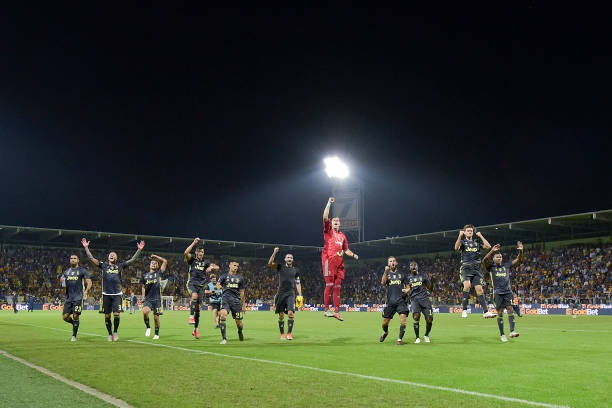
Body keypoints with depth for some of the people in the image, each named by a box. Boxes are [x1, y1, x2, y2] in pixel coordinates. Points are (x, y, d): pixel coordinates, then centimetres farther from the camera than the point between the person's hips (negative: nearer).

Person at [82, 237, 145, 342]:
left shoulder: (120, 266, 10)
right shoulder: (103, 265, 10)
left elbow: (132, 259, 8)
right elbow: (91, 258, 6)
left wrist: (139, 250, 0)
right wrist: (86, 247, -1)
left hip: (117, 294, -1)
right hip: (106, 294, 1)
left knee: (116, 315, -10)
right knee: (107, 316, 3)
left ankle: (115, 332, 11)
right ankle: (110, 334, 19)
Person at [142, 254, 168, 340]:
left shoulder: (159, 273, 5)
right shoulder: (145, 275, 14)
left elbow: (165, 261, -3)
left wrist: (156, 256, 6)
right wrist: (143, 296, 11)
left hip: (157, 299, -1)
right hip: (147, 299, 2)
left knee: (156, 317, 1)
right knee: (145, 311, -25)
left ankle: (157, 334, 18)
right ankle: (148, 327, -2)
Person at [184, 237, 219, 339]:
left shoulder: (205, 262, 15)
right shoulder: (192, 260, 6)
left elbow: (217, 267, 10)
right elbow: (186, 252, -14)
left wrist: (211, 267, -12)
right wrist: (194, 243, -15)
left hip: (201, 285, 3)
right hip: (192, 283, -3)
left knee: (198, 307, 1)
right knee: (194, 296, -37)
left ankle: (195, 330, 9)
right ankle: (191, 316, -33)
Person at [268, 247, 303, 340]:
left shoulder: (295, 270, 11)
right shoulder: (280, 267, 8)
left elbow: (298, 283, 13)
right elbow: (270, 264, -8)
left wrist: (300, 295, 4)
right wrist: (274, 253, -18)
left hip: (291, 294, 0)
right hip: (281, 293, 0)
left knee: (291, 313, -15)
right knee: (281, 315, 2)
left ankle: (289, 333, -9)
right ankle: (282, 334, 11)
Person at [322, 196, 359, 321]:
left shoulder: (342, 236, 22)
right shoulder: (328, 231, 8)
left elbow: (346, 249, 26)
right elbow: (325, 217, -7)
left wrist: (353, 255, 8)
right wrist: (329, 203, -8)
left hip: (340, 262, 5)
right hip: (329, 260, -5)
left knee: (337, 287, 5)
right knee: (329, 285, -10)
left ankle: (336, 311, 7)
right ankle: (327, 309, -7)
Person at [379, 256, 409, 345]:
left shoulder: (402, 274, 13)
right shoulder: (387, 274, 11)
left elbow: (407, 286, 18)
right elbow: (383, 283, -9)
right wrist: (386, 272, -22)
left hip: (401, 300, 0)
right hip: (390, 301, 0)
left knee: (403, 319, -18)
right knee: (385, 322, 4)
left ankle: (400, 339, -5)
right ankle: (385, 332, 37)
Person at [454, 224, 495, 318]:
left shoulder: (477, 241, 15)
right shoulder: (463, 241, 6)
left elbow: (488, 246, 1)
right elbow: (456, 248, -15)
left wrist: (481, 236, 1)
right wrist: (460, 236, -22)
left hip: (476, 269, 3)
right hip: (466, 268, -3)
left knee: (479, 289, -2)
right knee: (467, 285, -26)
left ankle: (485, 312, -3)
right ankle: (464, 309, -17)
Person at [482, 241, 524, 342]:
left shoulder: (506, 266, 16)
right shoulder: (491, 267, 6)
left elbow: (518, 260, 15)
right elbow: (484, 260, -15)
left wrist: (520, 251, -4)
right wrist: (492, 251, -27)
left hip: (508, 291, 2)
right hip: (498, 293, -2)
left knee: (510, 309, -13)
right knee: (500, 313, -2)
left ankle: (512, 331, -20)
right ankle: (502, 334, 5)